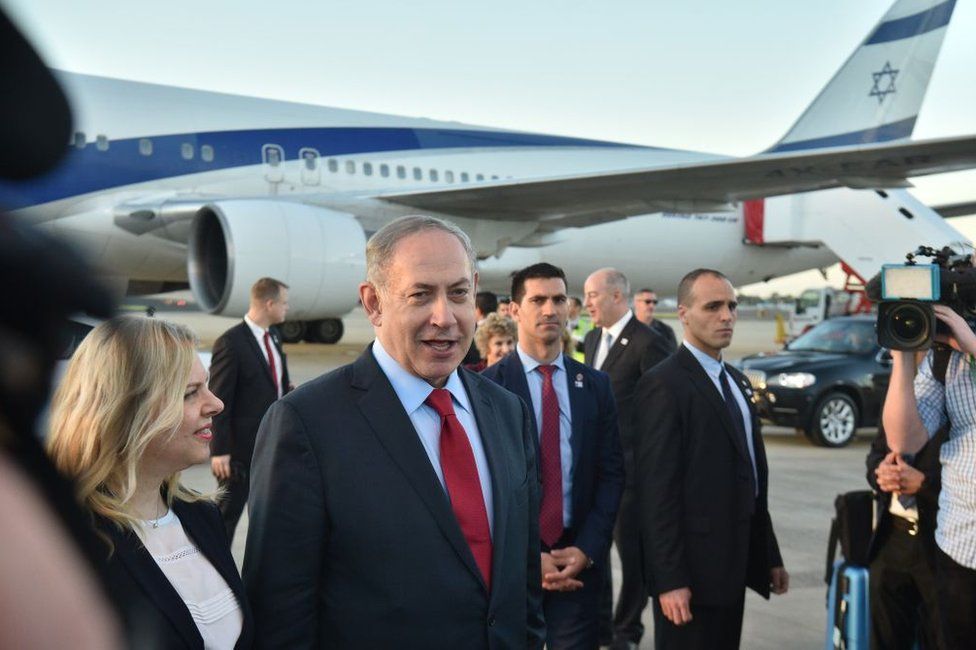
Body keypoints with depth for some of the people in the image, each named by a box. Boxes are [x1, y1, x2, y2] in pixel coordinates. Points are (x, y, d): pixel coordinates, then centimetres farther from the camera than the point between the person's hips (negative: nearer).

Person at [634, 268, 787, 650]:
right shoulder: (664, 385, -14)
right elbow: (657, 489, -18)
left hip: (734, 564, 8)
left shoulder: (737, 382, 14)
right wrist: (669, 580, -20)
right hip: (692, 567, -8)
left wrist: (769, 555, 16)